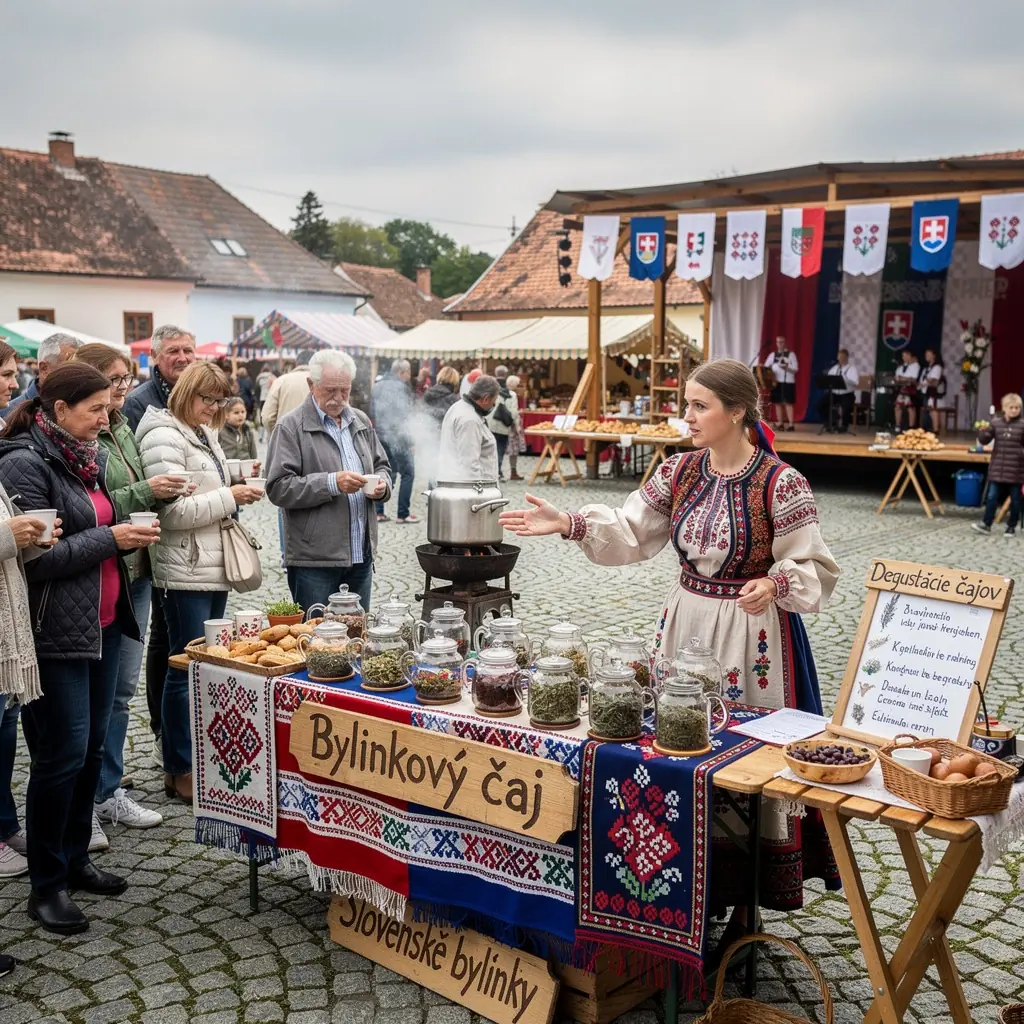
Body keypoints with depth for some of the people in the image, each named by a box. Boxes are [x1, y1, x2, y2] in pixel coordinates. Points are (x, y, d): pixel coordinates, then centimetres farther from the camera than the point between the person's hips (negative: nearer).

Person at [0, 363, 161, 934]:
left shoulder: (91, 458, 12)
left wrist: (132, 535, 3)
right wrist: (110, 538, -17)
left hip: (105, 624, 8)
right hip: (57, 633, -8)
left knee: (93, 747, 13)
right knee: (64, 753, -2)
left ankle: (75, 860, 28)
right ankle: (47, 884, 12)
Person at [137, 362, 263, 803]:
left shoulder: (204, 434, 16)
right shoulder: (164, 437, -13)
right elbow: (174, 511, -21)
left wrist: (236, 490, 11)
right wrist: (230, 496, -16)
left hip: (213, 567, 9)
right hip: (185, 572, -9)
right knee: (187, 668, -2)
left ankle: (196, 759, 23)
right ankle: (181, 771, 8)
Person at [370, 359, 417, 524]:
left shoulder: (377, 387, 13)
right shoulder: (401, 387, -11)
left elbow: (372, 415, 17)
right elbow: (405, 417, -16)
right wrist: (410, 441, -13)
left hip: (381, 437, 7)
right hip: (399, 438, -7)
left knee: (388, 473, 14)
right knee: (407, 473, 1)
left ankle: (378, 512, 9)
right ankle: (403, 514, -1)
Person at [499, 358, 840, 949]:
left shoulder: (780, 483, -13)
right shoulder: (682, 471, 4)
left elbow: (816, 570, -11)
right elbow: (631, 531, 4)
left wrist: (775, 584, -31)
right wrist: (567, 524, -8)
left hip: (753, 635, -6)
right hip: (686, 622, 6)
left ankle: (744, 903, 20)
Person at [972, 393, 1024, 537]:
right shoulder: (996, 422, 0)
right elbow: (984, 440, 3)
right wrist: (983, 431, -16)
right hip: (997, 468, 1)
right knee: (992, 497, 2)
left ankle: (1012, 526, 18)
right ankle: (986, 524, 8)